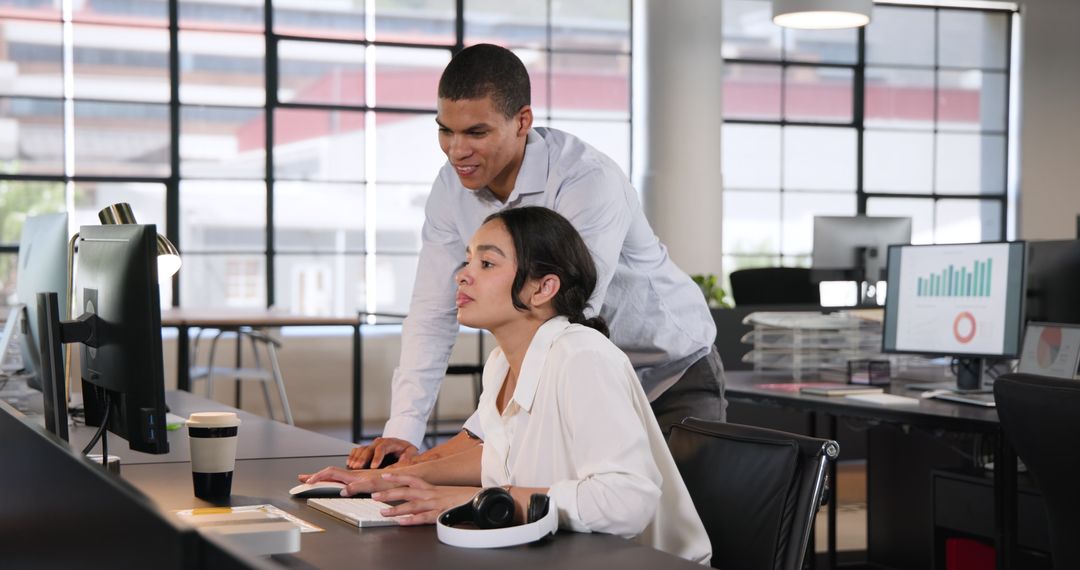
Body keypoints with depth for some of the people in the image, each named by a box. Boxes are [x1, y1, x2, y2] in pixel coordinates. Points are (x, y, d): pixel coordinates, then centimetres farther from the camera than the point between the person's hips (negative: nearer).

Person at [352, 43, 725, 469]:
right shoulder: (452, 188, -9)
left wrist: (474, 439, -41)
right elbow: (433, 314, -7)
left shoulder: (588, 181, -30)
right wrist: (402, 433, -19)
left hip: (674, 375, -5)